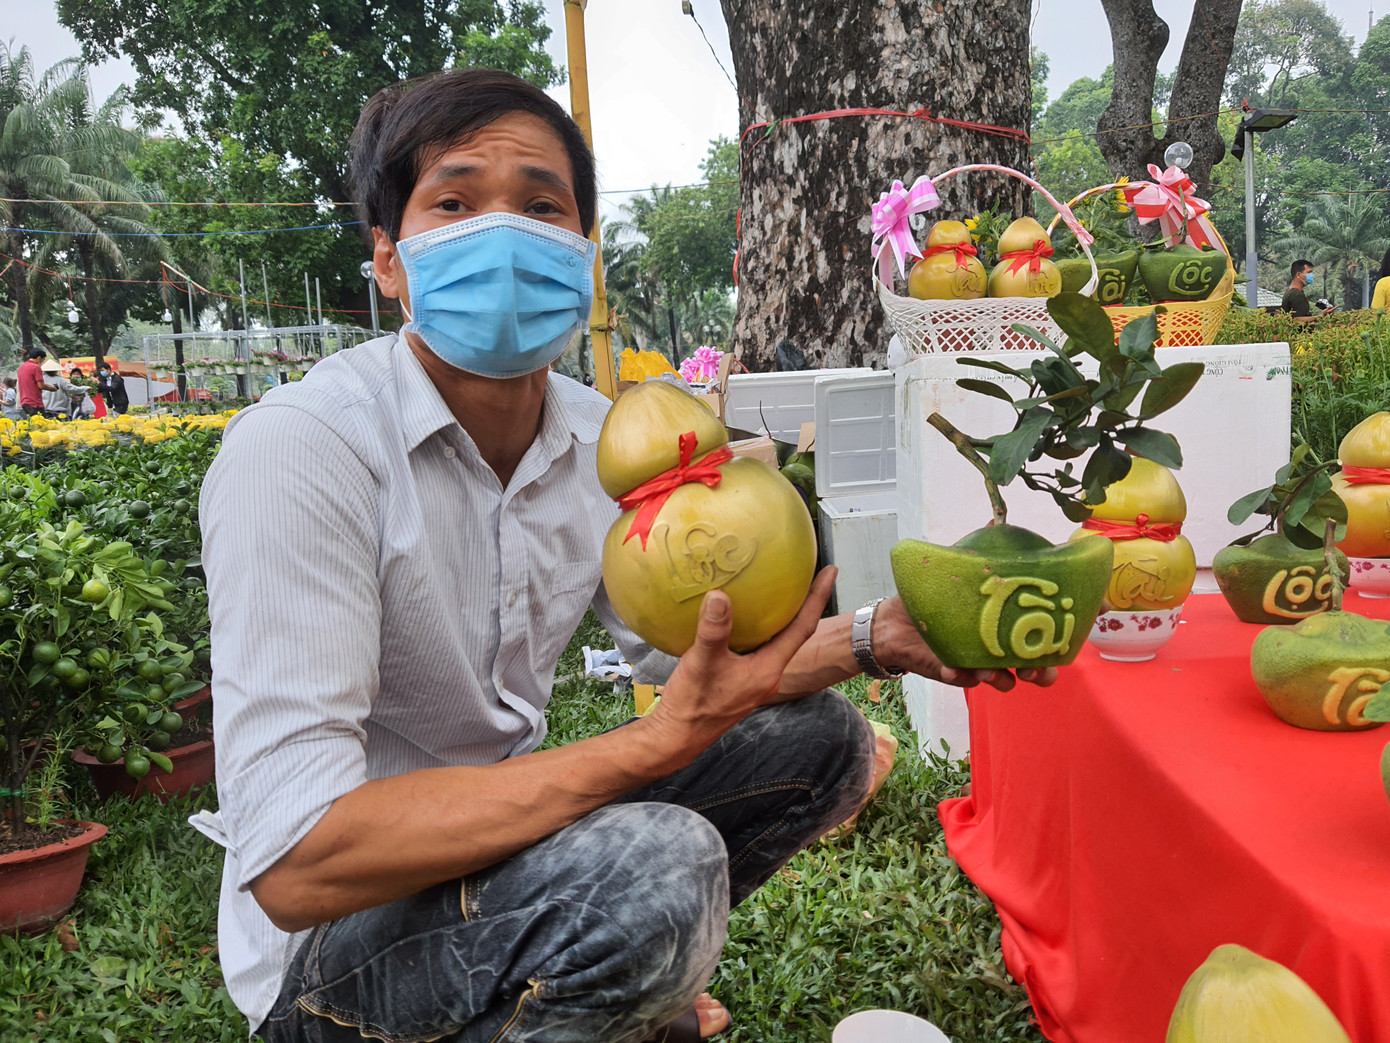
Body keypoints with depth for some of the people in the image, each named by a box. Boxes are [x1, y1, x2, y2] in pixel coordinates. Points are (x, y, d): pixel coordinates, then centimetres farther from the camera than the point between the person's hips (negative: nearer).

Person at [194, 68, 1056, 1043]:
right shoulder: (297, 450, -25)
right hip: (332, 937, -7)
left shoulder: (598, 436, -3)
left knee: (821, 739, 2)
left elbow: (684, 641, 9)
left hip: (502, 827, 7)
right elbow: (294, 863, -31)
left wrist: (875, 637, -9)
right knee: (654, 859, -34)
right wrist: (664, 741, -34)